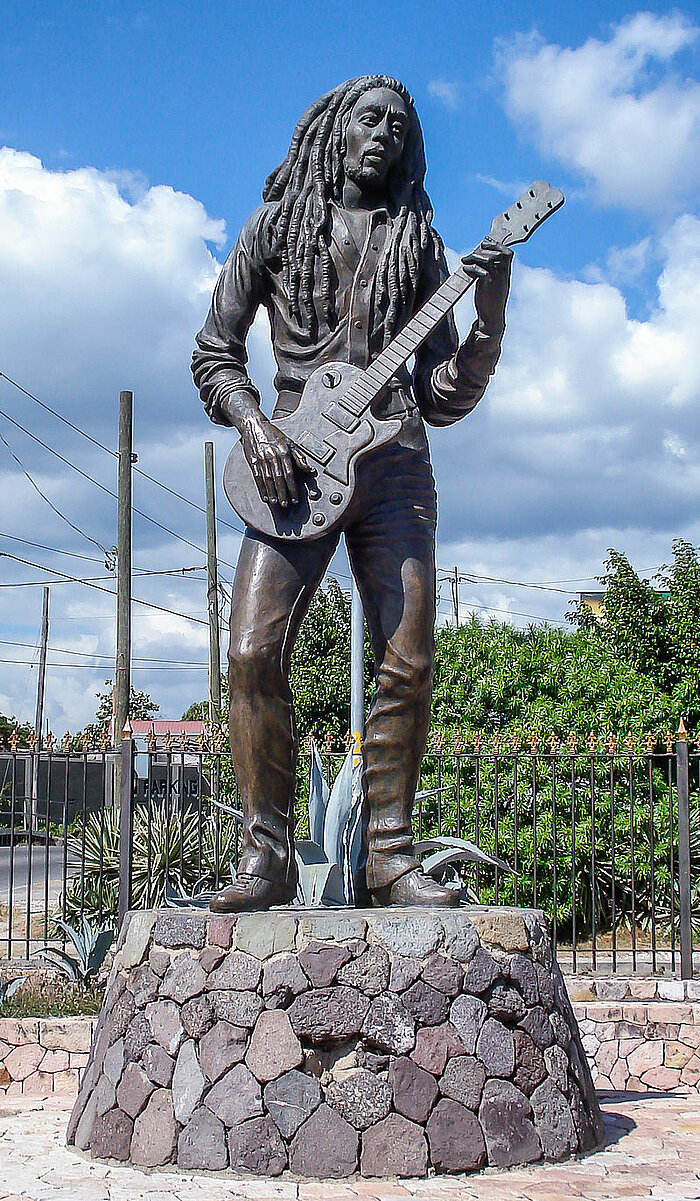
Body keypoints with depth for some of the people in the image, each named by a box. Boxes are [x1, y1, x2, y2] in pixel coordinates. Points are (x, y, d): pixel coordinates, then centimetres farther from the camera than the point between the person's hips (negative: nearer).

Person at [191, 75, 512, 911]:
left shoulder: (417, 247, 16)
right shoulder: (275, 229, 13)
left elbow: (443, 398, 11)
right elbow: (214, 356, 12)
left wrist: (490, 316, -4)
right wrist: (253, 427, -6)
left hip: (394, 465, 2)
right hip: (293, 465, -1)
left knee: (408, 665, -7)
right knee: (254, 654, -15)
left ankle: (389, 856, 4)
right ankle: (267, 857, -8)